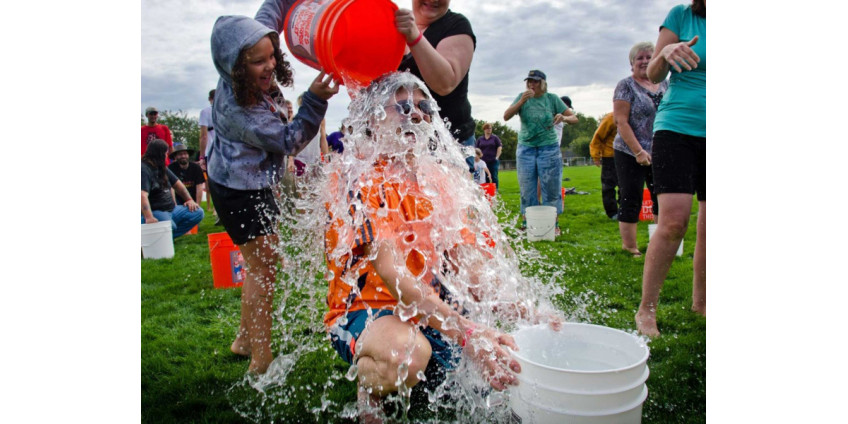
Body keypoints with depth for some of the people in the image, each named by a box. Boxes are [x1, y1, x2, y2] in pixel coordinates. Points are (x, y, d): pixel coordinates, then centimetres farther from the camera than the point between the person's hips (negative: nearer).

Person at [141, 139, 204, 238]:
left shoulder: (162, 168, 15)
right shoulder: (144, 169, -15)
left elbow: (177, 184, 25)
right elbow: (143, 195, -30)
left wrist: (189, 199, 12)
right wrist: (148, 218, -43)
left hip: (171, 209, 10)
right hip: (154, 212, -9)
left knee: (198, 213, -6)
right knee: (169, 226, -38)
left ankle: (168, 237, -15)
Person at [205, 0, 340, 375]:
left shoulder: (254, 79, -6)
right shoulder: (235, 108, -28)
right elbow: (289, 140, -22)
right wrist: (315, 100, -29)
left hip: (256, 182, 9)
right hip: (238, 189, -9)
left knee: (263, 260, 16)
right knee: (263, 265, -7)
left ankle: (245, 339, 30)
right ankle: (261, 360, 0)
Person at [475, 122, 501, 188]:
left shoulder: (495, 138, 7)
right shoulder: (480, 139, 12)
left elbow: (499, 147, 2)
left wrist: (497, 157, -8)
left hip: (493, 161, -1)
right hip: (483, 161, 2)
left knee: (494, 177, -4)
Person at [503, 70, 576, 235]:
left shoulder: (552, 98, 2)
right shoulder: (523, 97, 4)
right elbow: (506, 116, -8)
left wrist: (563, 117, -22)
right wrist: (522, 101, -20)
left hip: (549, 148, -1)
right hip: (525, 148, 1)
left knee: (551, 187, 1)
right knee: (527, 188, 4)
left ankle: (553, 224, 8)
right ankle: (527, 223, 13)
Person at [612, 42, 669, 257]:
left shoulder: (664, 84, 12)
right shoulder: (626, 86, -5)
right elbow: (621, 122, -12)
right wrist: (638, 151, -18)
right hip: (631, 155, -5)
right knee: (631, 201, -2)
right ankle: (629, 247, 7)